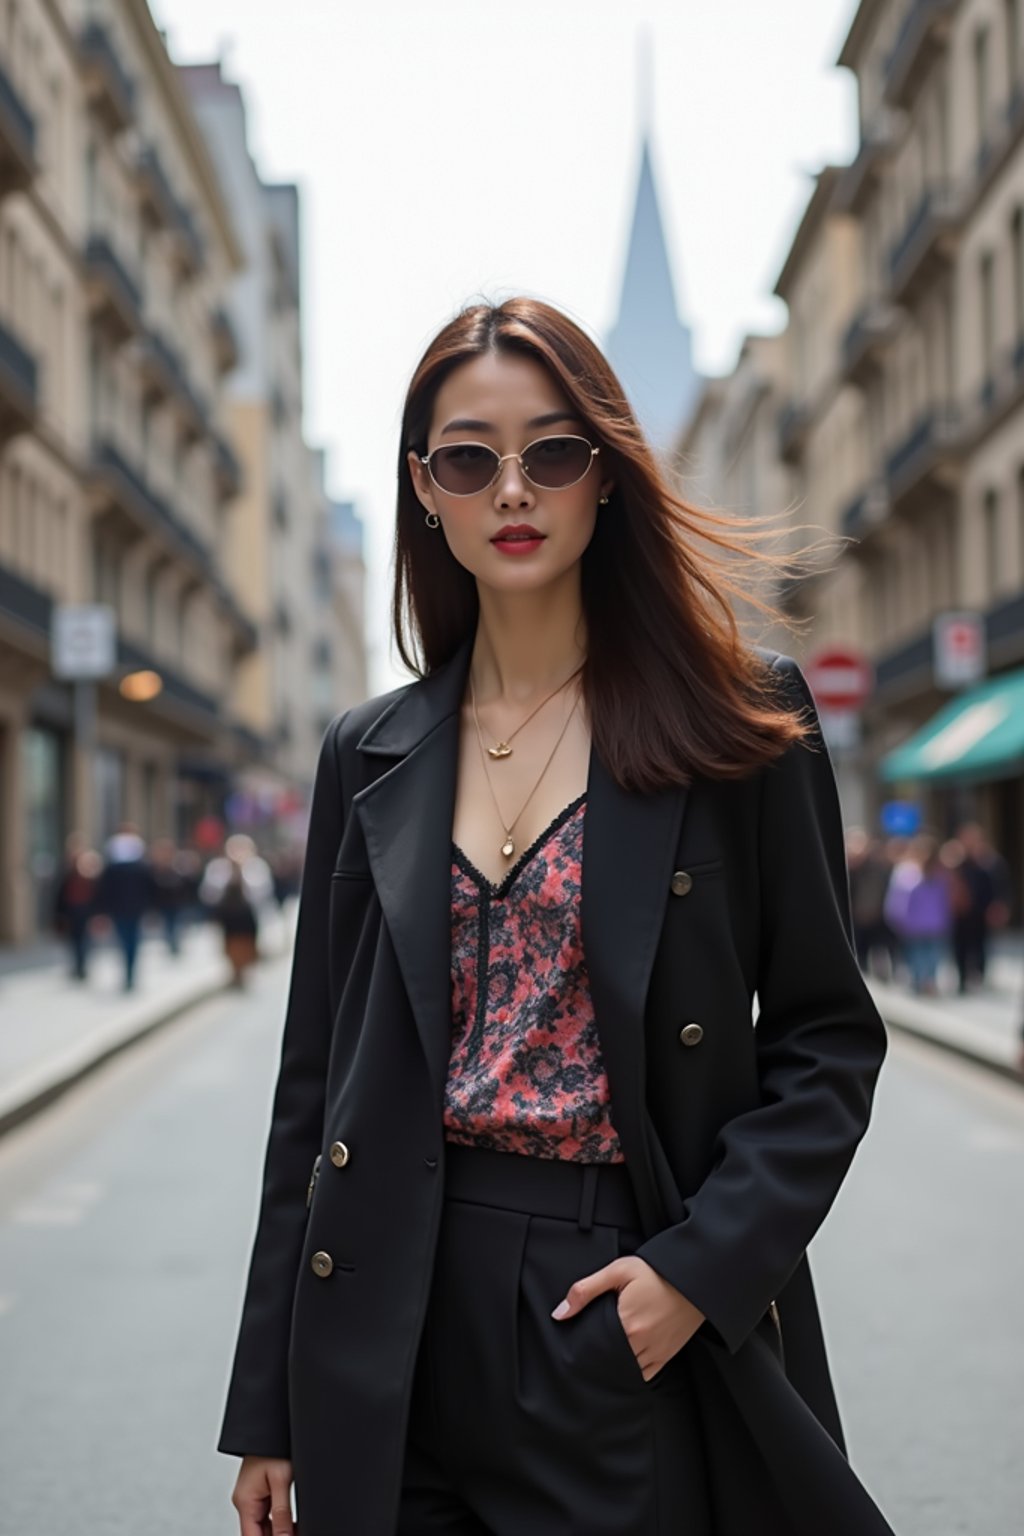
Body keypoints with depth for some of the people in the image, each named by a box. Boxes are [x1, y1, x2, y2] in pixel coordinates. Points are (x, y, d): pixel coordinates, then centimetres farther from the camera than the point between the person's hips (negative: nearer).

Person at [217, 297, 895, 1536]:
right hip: (400, 1334, 3)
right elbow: (317, 1076, 7)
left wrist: (703, 1264, -13)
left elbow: (828, 1036, 0)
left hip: (644, 1341, -2)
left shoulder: (741, 723, -2)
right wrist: (270, 1409, 6)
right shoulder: (370, 756, 6)